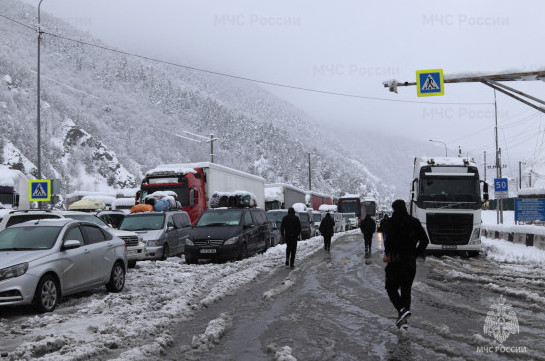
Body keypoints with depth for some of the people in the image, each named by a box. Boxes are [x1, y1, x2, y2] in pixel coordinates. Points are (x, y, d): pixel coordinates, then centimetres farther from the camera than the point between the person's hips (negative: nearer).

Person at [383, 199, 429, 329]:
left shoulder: (393, 222, -8)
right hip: (411, 262, 5)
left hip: (396, 260, -5)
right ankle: (403, 320, 12)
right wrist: (416, 253, 12)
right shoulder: (414, 222, 7)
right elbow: (425, 240, 6)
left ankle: (402, 309, -16)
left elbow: (390, 239, -22)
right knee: (406, 289, 12)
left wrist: (387, 254, -10)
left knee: (391, 287, 7)